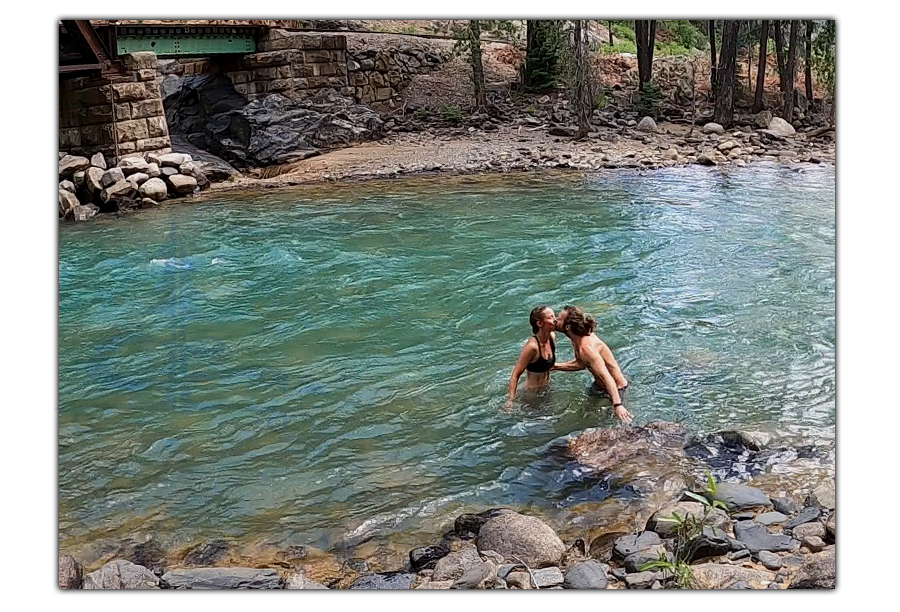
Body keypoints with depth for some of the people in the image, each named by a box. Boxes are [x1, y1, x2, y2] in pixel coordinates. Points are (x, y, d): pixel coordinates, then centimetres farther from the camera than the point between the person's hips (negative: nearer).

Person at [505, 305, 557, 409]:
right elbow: (515, 375, -27)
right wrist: (510, 400, -32)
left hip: (546, 388, 7)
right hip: (532, 392, -7)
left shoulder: (552, 337, -8)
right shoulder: (532, 346, -29)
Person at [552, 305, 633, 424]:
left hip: (614, 389, -10)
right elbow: (580, 364, 13)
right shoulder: (577, 339, -5)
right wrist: (553, 366, 8)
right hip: (599, 386, 10)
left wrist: (617, 405, -57)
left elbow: (607, 377, -45)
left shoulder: (586, 348, -35)